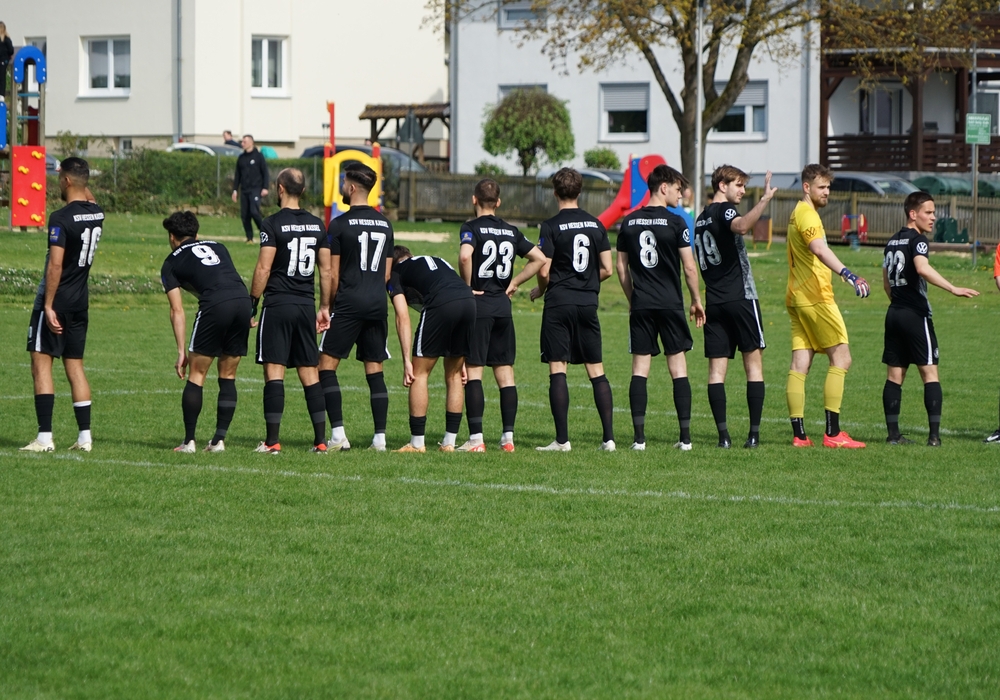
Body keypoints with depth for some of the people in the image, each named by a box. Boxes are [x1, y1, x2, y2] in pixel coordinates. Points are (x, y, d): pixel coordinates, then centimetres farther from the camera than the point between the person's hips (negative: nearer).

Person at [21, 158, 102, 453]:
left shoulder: (61, 218, -18)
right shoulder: (97, 213, 4)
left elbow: (55, 265, -23)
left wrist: (48, 306, -22)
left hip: (57, 299, -7)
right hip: (81, 300, 7)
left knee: (41, 362, -4)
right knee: (75, 366, 12)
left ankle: (45, 437, -10)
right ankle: (85, 436, 9)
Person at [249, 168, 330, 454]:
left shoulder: (274, 224, -9)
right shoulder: (316, 224, 8)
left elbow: (263, 269, -12)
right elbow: (326, 271, 11)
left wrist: (252, 304, -4)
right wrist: (324, 307, 18)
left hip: (278, 304, -5)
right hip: (306, 305, 5)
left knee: (274, 371, -5)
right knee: (310, 373, 9)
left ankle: (272, 441, -9)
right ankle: (321, 439, 7)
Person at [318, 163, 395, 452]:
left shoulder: (340, 224, -6)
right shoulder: (385, 224, 11)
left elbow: (333, 274, -5)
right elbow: (386, 273, 14)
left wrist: (329, 306, 7)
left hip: (349, 302, -6)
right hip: (378, 304, 6)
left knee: (327, 365, 0)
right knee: (375, 370, 8)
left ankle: (338, 434, -10)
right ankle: (380, 437, 4)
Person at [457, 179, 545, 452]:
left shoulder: (472, 228, -7)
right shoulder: (511, 231, 9)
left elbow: (465, 256, -26)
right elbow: (539, 258, 11)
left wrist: (468, 287, -13)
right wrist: (514, 282, 12)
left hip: (478, 306, -5)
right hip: (503, 306, 5)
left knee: (473, 370, -3)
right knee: (505, 372, 8)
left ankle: (476, 438, -8)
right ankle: (508, 437, 7)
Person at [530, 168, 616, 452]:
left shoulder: (551, 226, -8)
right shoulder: (596, 225, 6)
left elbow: (544, 271, -11)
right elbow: (607, 269, 6)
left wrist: (541, 290, 10)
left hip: (559, 303, -4)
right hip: (588, 304, 4)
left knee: (558, 370, -2)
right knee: (596, 370, 7)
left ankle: (562, 439, -5)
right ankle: (609, 437, 4)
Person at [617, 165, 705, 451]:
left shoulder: (628, 223, 6)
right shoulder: (675, 223, -7)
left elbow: (621, 267, 10)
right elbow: (689, 268, -6)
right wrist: (696, 301, 7)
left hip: (641, 306, 3)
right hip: (670, 304, -3)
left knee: (640, 368, 3)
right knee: (678, 367, 2)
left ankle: (639, 437, -3)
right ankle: (685, 436, 0)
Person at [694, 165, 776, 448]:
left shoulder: (701, 219, 17)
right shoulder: (725, 210, -6)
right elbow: (741, 226, -31)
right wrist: (765, 199, -33)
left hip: (714, 303, 7)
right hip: (740, 297, -7)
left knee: (717, 368, 2)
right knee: (754, 363, 0)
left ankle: (723, 434, -6)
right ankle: (754, 433, -4)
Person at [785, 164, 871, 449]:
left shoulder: (797, 214, 19)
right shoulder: (807, 214, -12)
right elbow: (820, 249, -31)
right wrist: (849, 276, -43)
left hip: (796, 297, 10)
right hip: (816, 298, -10)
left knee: (800, 364, 4)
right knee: (841, 358, -7)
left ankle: (799, 434, 1)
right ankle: (832, 433, -11)